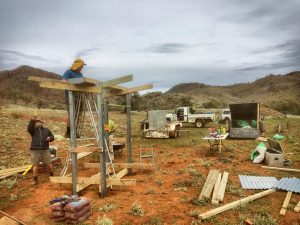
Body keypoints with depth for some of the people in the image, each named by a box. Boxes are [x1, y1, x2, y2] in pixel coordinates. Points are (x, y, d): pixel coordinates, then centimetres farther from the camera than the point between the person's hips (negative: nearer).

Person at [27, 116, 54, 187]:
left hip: (45, 150, 2)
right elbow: (29, 129, -15)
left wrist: (49, 138, -6)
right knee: (35, 165, 2)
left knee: (49, 164, 4)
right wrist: (32, 120, -26)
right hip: (35, 150, -1)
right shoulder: (33, 130, 8)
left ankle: (52, 176, 25)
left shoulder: (46, 130, 16)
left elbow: (52, 136, 18)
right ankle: (35, 180, 15)